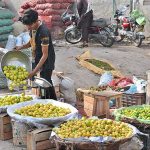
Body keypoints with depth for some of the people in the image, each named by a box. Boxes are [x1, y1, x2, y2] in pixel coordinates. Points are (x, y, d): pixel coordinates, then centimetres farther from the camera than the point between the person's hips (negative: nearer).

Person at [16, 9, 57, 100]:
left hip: (46, 60, -8)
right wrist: (21, 48, -3)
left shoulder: (43, 32, -30)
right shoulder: (33, 28, -5)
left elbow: (45, 55, -28)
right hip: (37, 58, 8)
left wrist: (34, 71, -29)